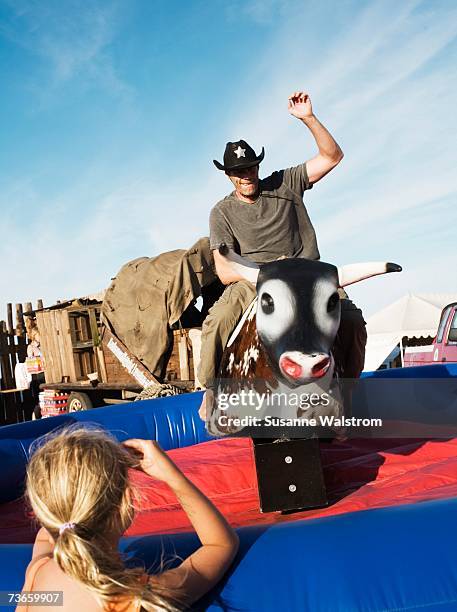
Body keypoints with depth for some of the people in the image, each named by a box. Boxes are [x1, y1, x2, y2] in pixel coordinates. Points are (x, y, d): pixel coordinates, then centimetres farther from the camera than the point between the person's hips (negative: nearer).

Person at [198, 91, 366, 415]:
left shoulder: (285, 184, 9)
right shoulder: (223, 213, 4)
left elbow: (332, 156, 5)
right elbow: (225, 271, -4)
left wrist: (308, 118, -8)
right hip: (252, 282, -1)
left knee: (352, 320, -21)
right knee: (217, 322, -30)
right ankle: (211, 389, -8)